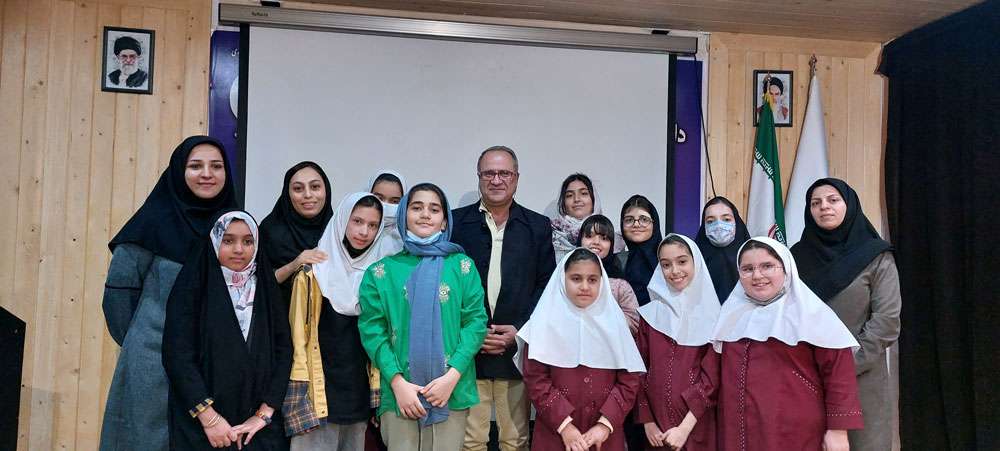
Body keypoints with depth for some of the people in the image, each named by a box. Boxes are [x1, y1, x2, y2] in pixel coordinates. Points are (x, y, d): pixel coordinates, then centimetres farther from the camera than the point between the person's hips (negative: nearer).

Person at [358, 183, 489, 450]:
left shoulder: (462, 266, 5)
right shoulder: (382, 271, 5)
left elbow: (476, 321, -1)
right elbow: (372, 329, 0)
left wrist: (452, 376, -11)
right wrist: (397, 382, -10)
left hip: (452, 391, 0)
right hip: (398, 392, 0)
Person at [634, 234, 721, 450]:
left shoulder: (711, 316, -4)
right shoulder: (650, 314, 2)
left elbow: (712, 376, -8)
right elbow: (640, 370, 4)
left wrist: (685, 427, -14)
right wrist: (647, 421, -2)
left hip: (698, 428, -2)